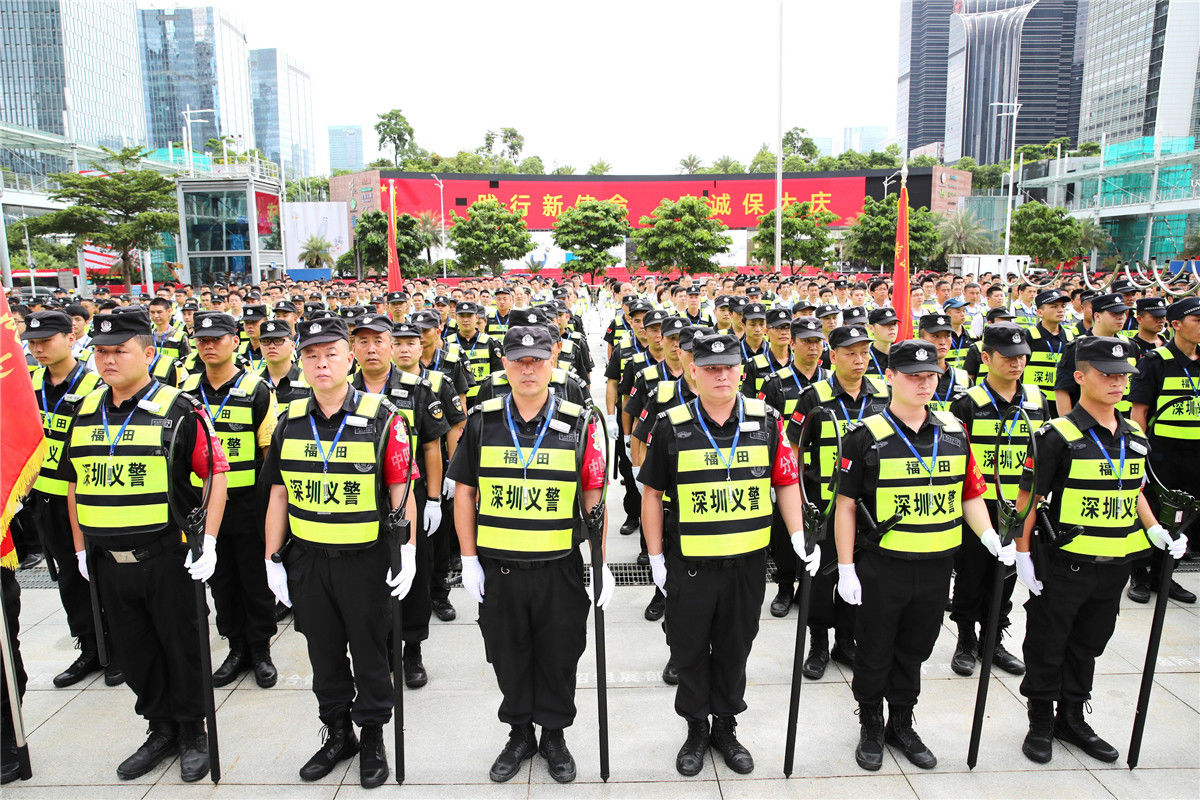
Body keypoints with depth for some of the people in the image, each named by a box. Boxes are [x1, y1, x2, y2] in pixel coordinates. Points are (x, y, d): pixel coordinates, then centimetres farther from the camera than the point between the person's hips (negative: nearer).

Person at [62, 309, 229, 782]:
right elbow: (74, 483, 16)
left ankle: (192, 732, 27)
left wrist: (209, 543, -14)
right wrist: (81, 547, 13)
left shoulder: (179, 411, -10)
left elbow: (216, 473, -9)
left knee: (182, 648, 8)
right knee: (133, 652, 16)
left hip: (167, 559, -5)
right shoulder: (85, 412, 7)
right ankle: (161, 730, 35)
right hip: (108, 562, 5)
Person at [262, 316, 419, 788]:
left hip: (365, 559, -4)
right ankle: (337, 734, 36)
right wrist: (272, 560, 8)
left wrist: (408, 554, -14)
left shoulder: (381, 418, -9)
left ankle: (372, 737, 29)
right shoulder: (290, 422, 3)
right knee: (324, 653, 17)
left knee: (369, 653, 10)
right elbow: (278, 494, 8)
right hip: (306, 560, 4)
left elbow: (401, 489, -9)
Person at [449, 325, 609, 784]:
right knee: (509, 659, 15)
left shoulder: (578, 424, -3)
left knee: (558, 658, 12)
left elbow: (594, 497, -1)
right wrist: (469, 561, 0)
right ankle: (519, 735, 37)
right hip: (498, 570, 1)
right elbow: (464, 493, 4)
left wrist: (602, 564, -4)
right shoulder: (481, 423, 0)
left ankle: (554, 736, 35)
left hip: (560, 570, -1)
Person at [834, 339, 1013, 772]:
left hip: (936, 567, 4)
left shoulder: (954, 432, 4)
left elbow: (971, 495, 10)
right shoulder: (867, 436, -10)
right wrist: (845, 568, -9)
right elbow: (846, 505, -8)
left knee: (913, 652, 19)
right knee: (874, 654, 11)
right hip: (881, 568, -4)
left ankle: (902, 725, 38)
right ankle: (871, 727, 32)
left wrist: (990, 537, -7)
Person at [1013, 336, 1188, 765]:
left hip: (1115, 565, 6)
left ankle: (1072, 718, 36)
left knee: (1088, 644, 19)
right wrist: (1023, 555, -13)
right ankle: (1041, 722, 25)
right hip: (1064, 565, -6)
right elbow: (1029, 498, -11)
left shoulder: (1135, 436, 6)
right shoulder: (1057, 435, -13)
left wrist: (1156, 532, 5)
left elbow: (1134, 491, 20)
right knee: (1047, 646, 7)